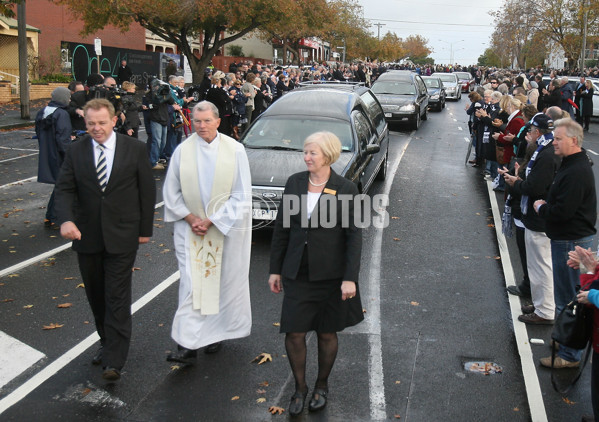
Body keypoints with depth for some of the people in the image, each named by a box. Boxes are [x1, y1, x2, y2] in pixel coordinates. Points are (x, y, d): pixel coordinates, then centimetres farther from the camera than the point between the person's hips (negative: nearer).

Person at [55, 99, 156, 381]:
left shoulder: (134, 149, -3)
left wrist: (145, 228, -1)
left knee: (117, 297, -4)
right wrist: (66, 219, -21)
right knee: (96, 297, 14)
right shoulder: (76, 151, 2)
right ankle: (108, 344, 32)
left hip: (121, 236, -3)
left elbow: (147, 190, 1)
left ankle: (114, 361, 0)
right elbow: (64, 189, -2)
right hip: (87, 236, 4)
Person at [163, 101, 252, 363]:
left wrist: (212, 220, -12)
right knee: (190, 282, -4)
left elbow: (241, 194, -7)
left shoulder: (234, 150, -6)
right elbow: (171, 192, 4)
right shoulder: (182, 151, -2)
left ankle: (217, 332, 28)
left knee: (224, 281, 9)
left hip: (226, 228, 0)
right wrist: (191, 218, -8)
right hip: (191, 228, 1)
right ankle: (187, 344, -2)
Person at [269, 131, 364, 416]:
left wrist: (350, 278, -13)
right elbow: (281, 229, 7)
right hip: (297, 273, 3)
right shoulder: (294, 183, 2)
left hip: (331, 274, -2)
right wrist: (275, 270, 7)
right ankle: (300, 387, 24)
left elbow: (354, 236, -7)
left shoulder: (345, 189, -8)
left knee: (326, 333, 11)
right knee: (294, 333, 1)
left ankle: (322, 385, 34)